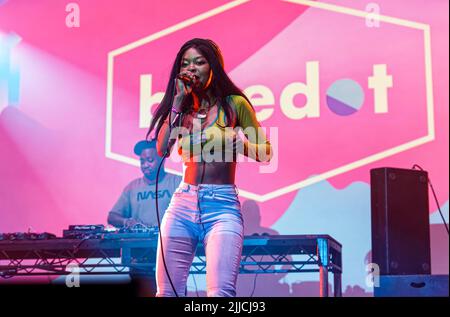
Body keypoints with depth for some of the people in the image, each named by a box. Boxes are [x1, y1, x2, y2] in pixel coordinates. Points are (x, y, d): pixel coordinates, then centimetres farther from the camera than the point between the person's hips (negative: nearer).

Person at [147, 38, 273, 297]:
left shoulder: (234, 104, 4)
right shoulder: (182, 108, 14)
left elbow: (265, 152, 7)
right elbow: (162, 149, -3)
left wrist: (234, 141, -11)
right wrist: (178, 102, -1)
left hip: (222, 205, -4)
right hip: (182, 203, 4)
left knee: (221, 292, -21)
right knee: (167, 293, 2)